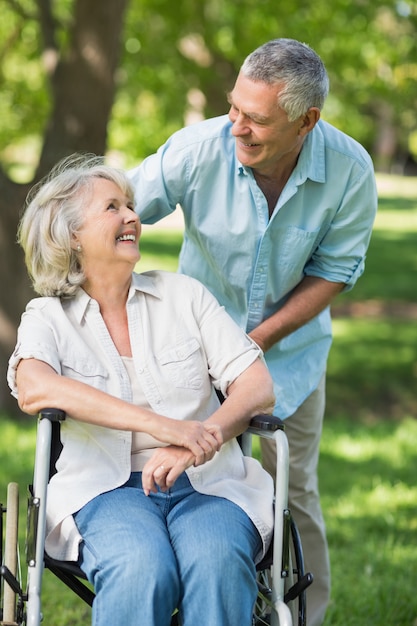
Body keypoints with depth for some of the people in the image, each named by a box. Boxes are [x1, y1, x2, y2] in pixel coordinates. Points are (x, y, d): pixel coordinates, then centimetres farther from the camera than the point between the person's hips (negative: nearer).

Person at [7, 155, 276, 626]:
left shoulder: (183, 295, 17)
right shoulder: (47, 317, 10)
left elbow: (258, 387, 7)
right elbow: (33, 390, -14)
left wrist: (197, 442, -16)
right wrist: (159, 424, -25)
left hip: (207, 482, 2)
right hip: (108, 487, -2)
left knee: (219, 562, -34)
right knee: (142, 569, -36)